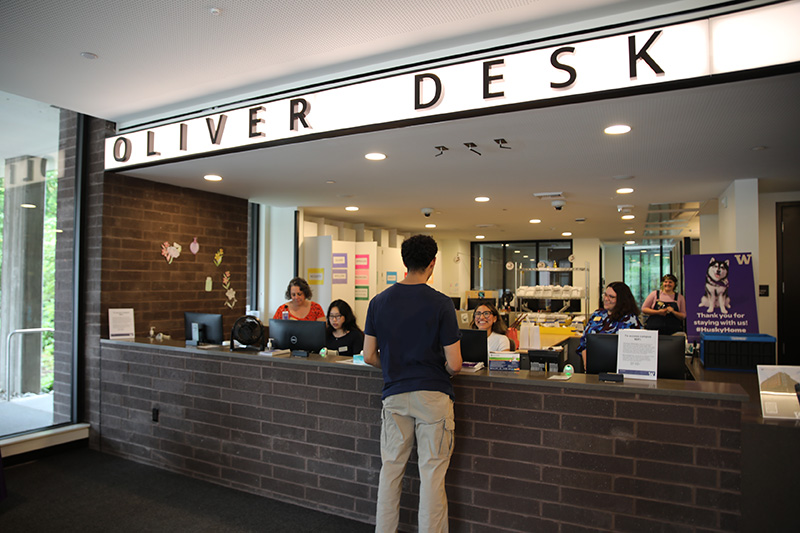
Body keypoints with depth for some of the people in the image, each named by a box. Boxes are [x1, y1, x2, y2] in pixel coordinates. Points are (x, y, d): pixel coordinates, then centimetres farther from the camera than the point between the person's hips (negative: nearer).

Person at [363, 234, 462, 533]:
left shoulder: (379, 301, 0)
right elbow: (454, 364, -11)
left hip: (395, 395, 3)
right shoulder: (440, 304, -10)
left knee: (391, 469, 15)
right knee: (432, 472, 7)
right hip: (433, 395, -3)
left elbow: (369, 356, 3)